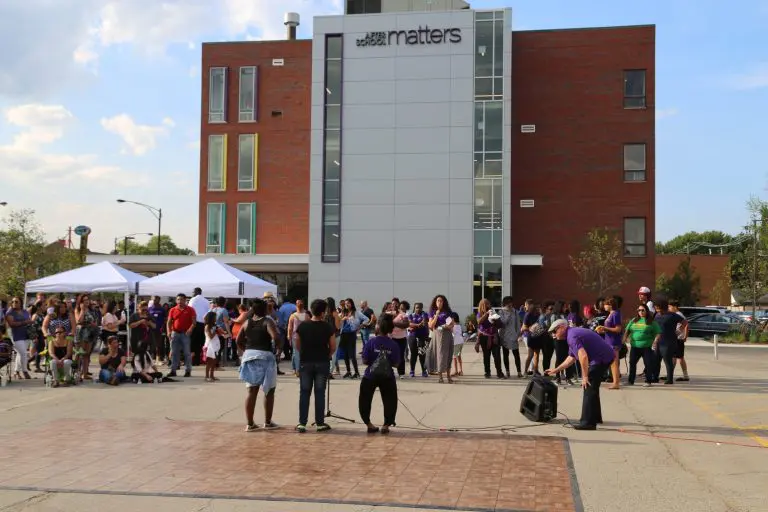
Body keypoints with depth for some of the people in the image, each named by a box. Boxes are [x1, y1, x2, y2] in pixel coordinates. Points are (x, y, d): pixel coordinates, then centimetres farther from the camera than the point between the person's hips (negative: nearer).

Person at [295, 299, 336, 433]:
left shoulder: (302, 326, -4)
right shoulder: (328, 327, -8)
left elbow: (297, 346, 1)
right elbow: (333, 347, -4)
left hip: (305, 363, 1)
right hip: (322, 363, -1)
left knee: (304, 393, 7)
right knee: (320, 393, 6)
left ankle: (302, 423, 5)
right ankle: (320, 423, 9)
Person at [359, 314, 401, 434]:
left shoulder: (371, 342, -13)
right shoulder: (393, 345, -8)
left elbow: (364, 361, -11)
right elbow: (396, 364, -5)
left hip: (370, 376, -1)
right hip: (388, 377, 1)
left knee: (365, 401, 16)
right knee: (390, 402, 15)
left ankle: (369, 424, 18)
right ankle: (386, 425, 11)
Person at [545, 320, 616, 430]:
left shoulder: (572, 336, -17)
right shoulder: (572, 334, 17)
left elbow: (583, 356, -28)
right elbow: (571, 358, 27)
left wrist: (585, 377, -22)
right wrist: (556, 370, 29)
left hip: (601, 359, -11)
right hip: (606, 356, 11)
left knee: (589, 388, -8)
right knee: (592, 388, 21)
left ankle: (588, 422, -7)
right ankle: (595, 417, 31)